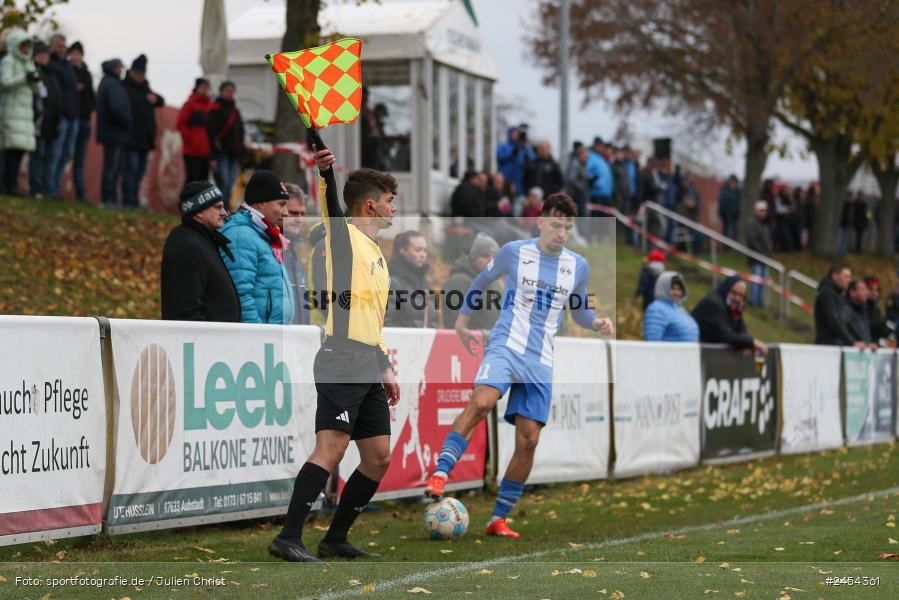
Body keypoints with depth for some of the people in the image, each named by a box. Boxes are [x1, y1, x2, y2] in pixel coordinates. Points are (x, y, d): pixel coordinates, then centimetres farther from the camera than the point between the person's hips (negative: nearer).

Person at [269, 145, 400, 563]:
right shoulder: (344, 236, 0)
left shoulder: (376, 254, 24)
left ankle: (336, 539, 17)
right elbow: (331, 207, -22)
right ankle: (288, 538, -17)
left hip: (369, 370, 9)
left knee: (378, 457, 8)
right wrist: (325, 174, -41)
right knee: (331, 449, -17)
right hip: (342, 363, -9)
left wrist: (386, 368, 27)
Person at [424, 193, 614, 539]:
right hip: (506, 346, -4)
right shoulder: (514, 252, 1)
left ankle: (499, 519, 8)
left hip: (541, 363, 4)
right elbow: (481, 282, 17)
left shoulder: (578, 267, 9)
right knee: (481, 402, -33)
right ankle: (439, 475, -32)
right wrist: (462, 323, 15)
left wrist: (597, 323, 1)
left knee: (528, 441, -2)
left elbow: (579, 311, 22)